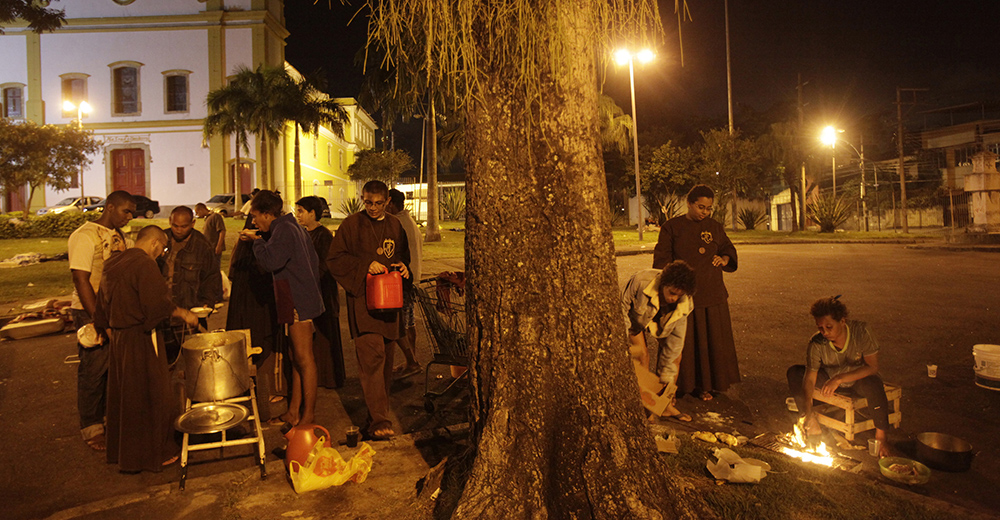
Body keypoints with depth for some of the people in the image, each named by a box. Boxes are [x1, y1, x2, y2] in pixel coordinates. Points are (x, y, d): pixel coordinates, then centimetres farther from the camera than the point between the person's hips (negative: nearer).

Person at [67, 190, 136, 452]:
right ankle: (91, 428, 16)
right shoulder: (85, 236, -11)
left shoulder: (121, 237, 12)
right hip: (92, 313, -7)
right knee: (94, 371, 3)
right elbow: (81, 280, -16)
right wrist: (98, 319, -19)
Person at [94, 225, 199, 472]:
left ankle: (121, 451, 32)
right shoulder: (145, 265, -16)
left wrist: (111, 336, 23)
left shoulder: (112, 265, 12)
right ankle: (153, 454, 14)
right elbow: (156, 304, -24)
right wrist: (182, 313, -11)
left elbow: (102, 310, 18)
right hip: (141, 340, -9)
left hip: (118, 339, 9)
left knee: (123, 396, 19)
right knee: (151, 397, 3)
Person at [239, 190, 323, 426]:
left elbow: (271, 261, -28)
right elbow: (313, 261, 22)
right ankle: (294, 412, 22)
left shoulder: (283, 229, -13)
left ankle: (309, 416, 4)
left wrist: (256, 240, -12)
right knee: (297, 359, 14)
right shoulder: (293, 227, 18)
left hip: (298, 303, -11)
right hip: (302, 300, 11)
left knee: (304, 359, -4)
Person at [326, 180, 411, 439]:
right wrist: (365, 265, -16)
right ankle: (379, 421, -14)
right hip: (362, 299, -5)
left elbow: (404, 255, 25)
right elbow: (334, 259, -3)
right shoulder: (351, 225, -1)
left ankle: (379, 409, 27)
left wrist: (403, 266, 1)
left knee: (386, 355, 11)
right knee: (372, 355, -14)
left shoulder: (395, 225, 14)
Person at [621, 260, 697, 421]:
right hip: (634, 314, -3)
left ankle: (666, 405, 4)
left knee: (675, 355, -9)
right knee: (642, 354, -19)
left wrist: (667, 376, -17)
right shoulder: (641, 281, -41)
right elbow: (622, 307, -26)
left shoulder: (683, 304, -28)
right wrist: (625, 342, -26)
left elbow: (676, 338, -21)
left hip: (662, 320, 3)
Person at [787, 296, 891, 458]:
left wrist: (840, 378, -37)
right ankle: (813, 426, -5)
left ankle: (880, 435, -13)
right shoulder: (817, 343, -25)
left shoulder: (861, 330, -27)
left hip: (859, 378, -2)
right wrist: (808, 411, -40)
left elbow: (873, 366, -27)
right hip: (830, 378, 2)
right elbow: (809, 379, -27)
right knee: (794, 373, -20)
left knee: (874, 384, -37)